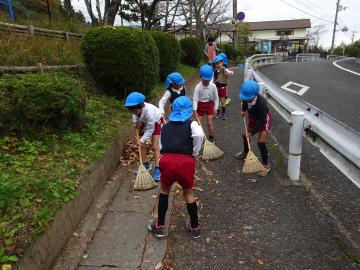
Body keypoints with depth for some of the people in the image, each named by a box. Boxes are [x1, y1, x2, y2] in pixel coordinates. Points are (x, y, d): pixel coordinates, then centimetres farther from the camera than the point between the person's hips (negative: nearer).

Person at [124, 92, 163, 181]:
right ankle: (146, 164, 22)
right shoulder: (136, 108, -26)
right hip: (144, 122, 7)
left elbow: (150, 129, -32)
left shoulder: (149, 112, -43)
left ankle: (157, 169, -11)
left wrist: (142, 140, -30)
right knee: (141, 146, 4)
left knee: (155, 147, -13)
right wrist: (135, 122, -13)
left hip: (155, 121, -6)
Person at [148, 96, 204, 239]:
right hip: (186, 162, -1)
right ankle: (195, 228, 37)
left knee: (164, 191, 28)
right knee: (188, 193, 24)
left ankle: (159, 227, 36)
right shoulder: (191, 124, 10)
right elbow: (199, 135, -11)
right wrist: (195, 154, 1)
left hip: (167, 161, 2)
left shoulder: (165, 126, 22)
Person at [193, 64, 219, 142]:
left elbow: (216, 98, -3)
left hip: (210, 104, 0)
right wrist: (195, 110, -25)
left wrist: (215, 108, -5)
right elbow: (195, 99, -18)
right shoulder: (198, 87, -18)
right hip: (200, 105, 0)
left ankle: (211, 137, 19)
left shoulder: (213, 86, -14)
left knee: (210, 122, 1)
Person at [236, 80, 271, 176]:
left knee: (261, 143, -10)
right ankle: (245, 152, 47)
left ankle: (265, 165, 7)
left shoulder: (261, 103, -40)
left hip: (263, 119, -7)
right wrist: (243, 110, -4)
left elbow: (262, 121, -31)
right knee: (245, 135, 19)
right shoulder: (247, 96, -24)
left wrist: (252, 132, -29)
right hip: (252, 117, 7)